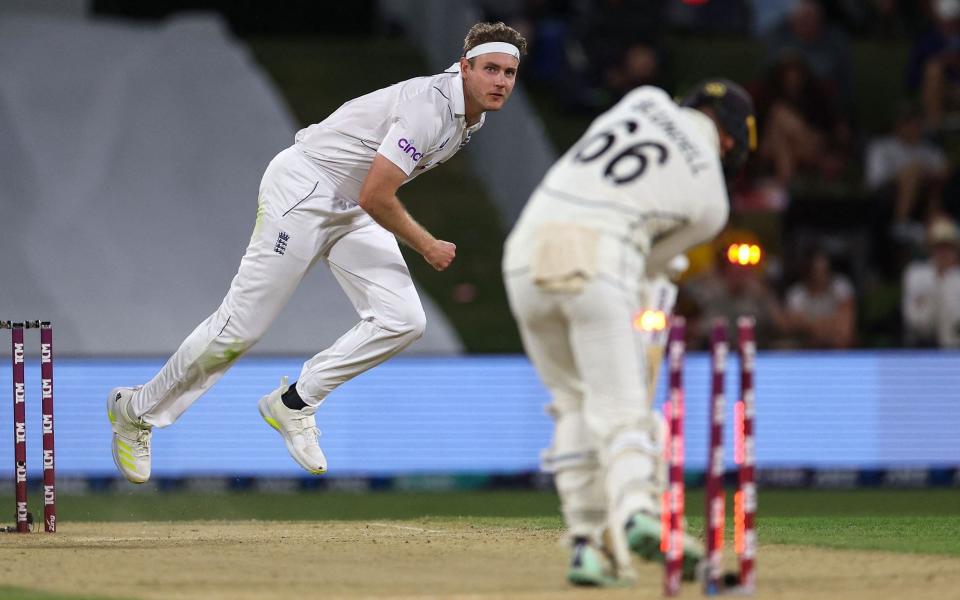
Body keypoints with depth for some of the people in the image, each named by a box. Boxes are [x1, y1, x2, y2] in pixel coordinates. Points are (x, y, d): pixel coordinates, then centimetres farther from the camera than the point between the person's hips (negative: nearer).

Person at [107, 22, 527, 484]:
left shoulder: (469, 115, 4)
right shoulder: (430, 108, -26)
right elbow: (374, 196, -27)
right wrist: (427, 247, -14)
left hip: (352, 214, 9)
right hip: (303, 188, -9)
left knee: (402, 321, -9)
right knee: (240, 327, -7)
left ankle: (293, 404, 2)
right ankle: (136, 410, 10)